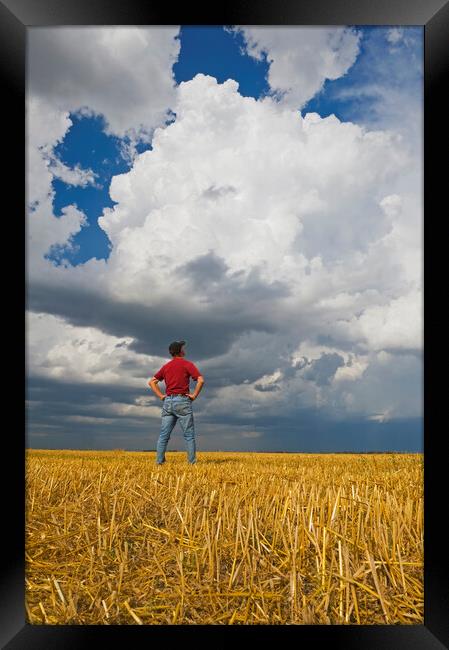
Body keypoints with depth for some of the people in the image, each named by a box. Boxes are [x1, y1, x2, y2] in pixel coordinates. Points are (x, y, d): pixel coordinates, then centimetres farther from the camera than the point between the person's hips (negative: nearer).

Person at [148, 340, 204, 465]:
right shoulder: (187, 364, -2)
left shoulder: (166, 366, 15)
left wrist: (161, 396, 10)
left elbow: (151, 382, 15)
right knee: (189, 435, 1)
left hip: (168, 402, 5)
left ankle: (159, 461, 4)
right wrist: (194, 395, -6)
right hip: (182, 401, -5)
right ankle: (192, 462, 0)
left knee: (164, 435, 6)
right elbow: (201, 380, -15)